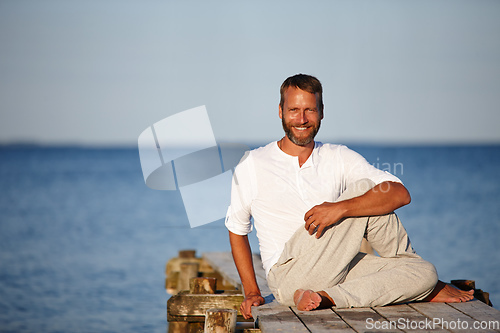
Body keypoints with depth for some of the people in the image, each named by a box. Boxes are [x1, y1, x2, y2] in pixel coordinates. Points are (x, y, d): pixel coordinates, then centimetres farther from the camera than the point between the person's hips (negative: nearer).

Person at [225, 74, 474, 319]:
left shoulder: (339, 158, 9)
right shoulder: (252, 165, 5)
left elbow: (400, 194, -6)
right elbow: (237, 230, 14)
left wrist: (340, 208, -22)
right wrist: (252, 293, 5)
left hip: (338, 270, 4)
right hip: (289, 278, -3)